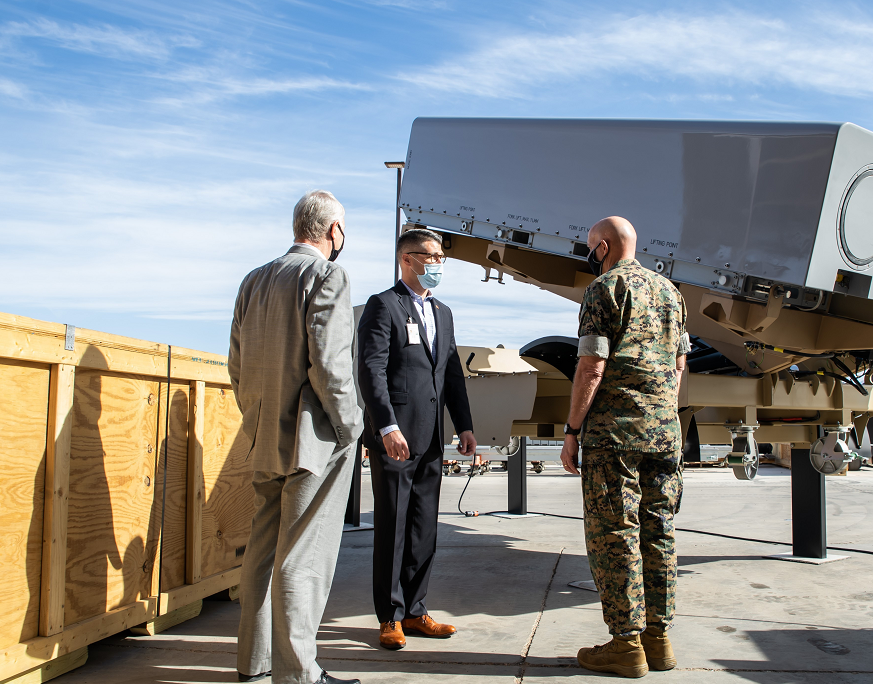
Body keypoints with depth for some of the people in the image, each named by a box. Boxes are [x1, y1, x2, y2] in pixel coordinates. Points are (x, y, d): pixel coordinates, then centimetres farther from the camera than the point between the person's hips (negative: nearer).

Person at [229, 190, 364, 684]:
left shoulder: (254, 281, 12)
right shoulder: (327, 277, -11)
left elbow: (238, 365, 12)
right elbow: (328, 364, -20)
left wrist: (259, 422, 19)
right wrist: (350, 428, -10)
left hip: (267, 440, 8)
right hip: (316, 439, -8)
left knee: (265, 547, 16)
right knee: (304, 556, -2)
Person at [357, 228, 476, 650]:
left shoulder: (443, 313, 19)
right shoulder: (383, 306, -4)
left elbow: (453, 373, 19)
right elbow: (371, 371, -13)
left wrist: (464, 425, 10)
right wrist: (388, 428, -22)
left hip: (430, 441, 7)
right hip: (393, 437, -7)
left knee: (424, 530, 10)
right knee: (391, 530, 1)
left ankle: (414, 611, 21)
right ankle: (390, 618, 12)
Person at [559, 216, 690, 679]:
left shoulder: (604, 288, -6)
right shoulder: (669, 290, 16)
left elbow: (592, 366, -14)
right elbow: (679, 363, 19)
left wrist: (571, 431, -9)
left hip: (614, 431, -7)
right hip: (665, 430, 7)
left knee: (614, 534, -2)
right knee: (657, 532, 10)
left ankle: (627, 644, 2)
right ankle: (658, 639, 15)